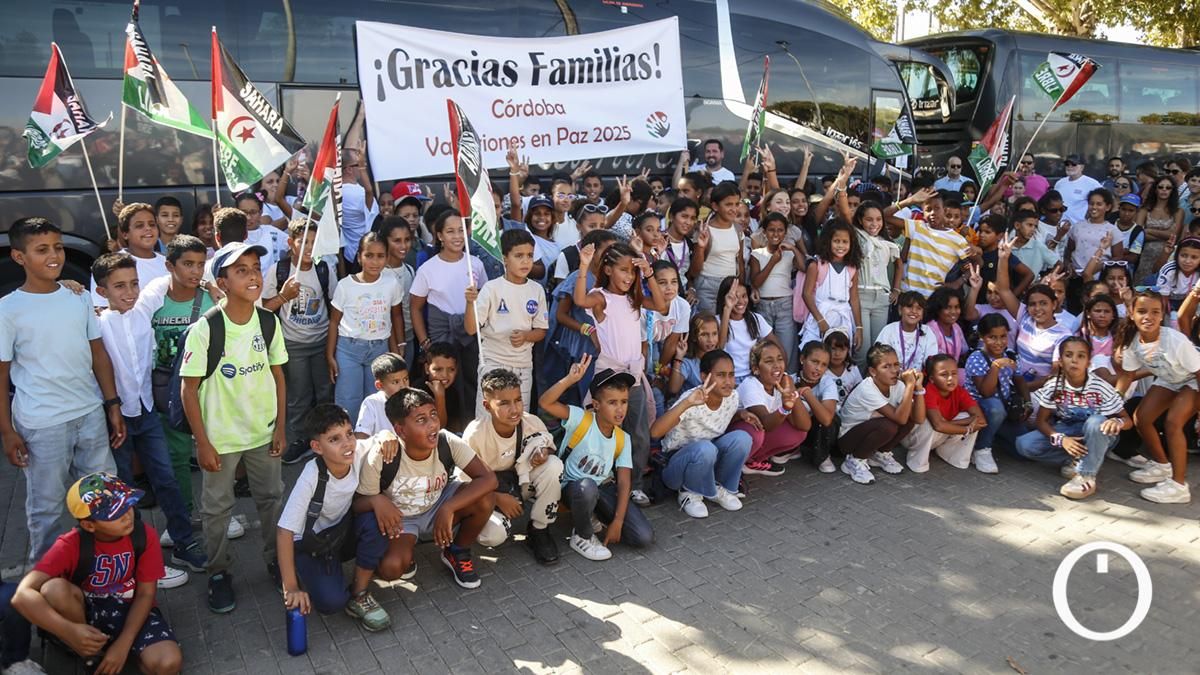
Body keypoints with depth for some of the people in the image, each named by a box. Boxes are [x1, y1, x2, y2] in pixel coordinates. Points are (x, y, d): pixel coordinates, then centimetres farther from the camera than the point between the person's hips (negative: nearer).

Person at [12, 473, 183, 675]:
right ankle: (94, 655, -11)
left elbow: (145, 594, -10)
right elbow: (22, 595, -30)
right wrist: (70, 631, -42)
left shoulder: (145, 536, -17)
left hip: (129, 610, 0)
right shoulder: (71, 545, -21)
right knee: (54, 589, -34)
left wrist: (123, 644, -21)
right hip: (84, 611, 0)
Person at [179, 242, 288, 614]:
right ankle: (219, 572, 30)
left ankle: (277, 559, 37)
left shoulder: (269, 322, -7)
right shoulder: (204, 330, -19)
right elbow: (190, 389, -13)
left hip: (264, 432, 4)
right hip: (221, 436, -3)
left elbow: (278, 376, 3)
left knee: (272, 498, 17)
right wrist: (203, 444, -13)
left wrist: (280, 427, 2)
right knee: (217, 508, 11)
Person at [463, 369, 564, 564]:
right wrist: (499, 498, -24)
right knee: (494, 534, -33)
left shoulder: (533, 423, -19)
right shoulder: (475, 434, -25)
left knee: (554, 464, -27)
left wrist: (544, 453, -23)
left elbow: (548, 447, 2)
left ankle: (539, 531, -9)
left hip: (521, 480, 3)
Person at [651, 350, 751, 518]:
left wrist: (742, 413, -7)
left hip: (707, 461, 5)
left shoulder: (732, 396, -10)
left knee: (741, 438, -21)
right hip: (677, 463, -5)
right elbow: (655, 432, -43)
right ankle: (690, 493, -8)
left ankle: (721, 487, 1)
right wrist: (687, 403, -53)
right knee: (704, 448, -37)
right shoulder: (690, 399, -29)